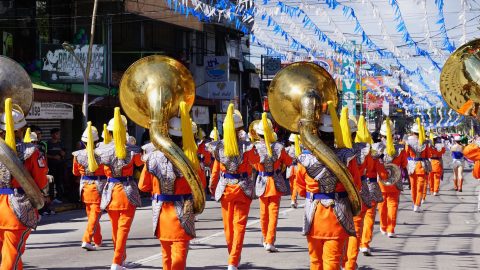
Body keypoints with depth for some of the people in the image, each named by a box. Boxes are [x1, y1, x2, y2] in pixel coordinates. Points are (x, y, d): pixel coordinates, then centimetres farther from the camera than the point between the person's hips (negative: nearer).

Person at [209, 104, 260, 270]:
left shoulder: (220, 146, -6)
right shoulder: (247, 147, -14)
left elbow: (216, 169, 2)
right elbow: (256, 160, 5)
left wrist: (212, 186, 16)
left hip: (225, 188, 3)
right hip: (243, 189, -3)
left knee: (228, 224, 16)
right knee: (239, 225, -1)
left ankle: (233, 256, 31)